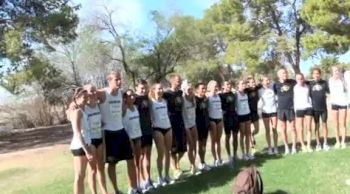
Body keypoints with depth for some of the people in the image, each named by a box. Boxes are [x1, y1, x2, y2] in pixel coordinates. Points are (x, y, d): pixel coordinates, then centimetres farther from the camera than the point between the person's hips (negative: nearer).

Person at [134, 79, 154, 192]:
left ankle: (147, 179, 19)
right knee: (141, 155, 1)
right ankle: (144, 181, 9)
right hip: (139, 131, -6)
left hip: (148, 130, 6)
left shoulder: (146, 97, 8)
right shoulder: (134, 98, -11)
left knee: (148, 154, 10)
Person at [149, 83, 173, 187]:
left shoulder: (165, 101, 10)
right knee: (161, 154, -2)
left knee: (167, 153, 7)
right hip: (158, 129, -5)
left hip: (168, 127, 5)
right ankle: (160, 177, 10)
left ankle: (167, 175, 18)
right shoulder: (151, 102, -6)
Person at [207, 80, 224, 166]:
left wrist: (222, 118, 13)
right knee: (214, 140, 2)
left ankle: (219, 158, 18)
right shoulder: (208, 97, -8)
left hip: (219, 118, 5)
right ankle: (215, 159, 9)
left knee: (219, 140, 10)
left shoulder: (218, 96, 10)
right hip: (212, 119, -5)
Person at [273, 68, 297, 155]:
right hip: (281, 109, 0)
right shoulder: (276, 85, -1)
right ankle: (286, 147, 19)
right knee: (283, 130, 6)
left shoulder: (292, 82, 1)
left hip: (291, 108, 0)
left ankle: (294, 147, 17)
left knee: (293, 128, 5)